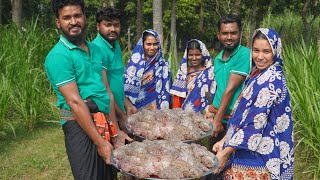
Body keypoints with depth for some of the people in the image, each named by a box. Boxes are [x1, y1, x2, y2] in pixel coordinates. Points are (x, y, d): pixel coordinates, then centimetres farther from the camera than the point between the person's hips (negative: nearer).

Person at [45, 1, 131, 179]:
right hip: (80, 125, -7)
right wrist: (100, 142, -17)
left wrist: (115, 131, 10)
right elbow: (75, 101, -16)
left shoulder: (95, 50, 13)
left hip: (104, 124, 7)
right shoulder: (58, 56, -11)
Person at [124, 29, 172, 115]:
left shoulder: (163, 66, 4)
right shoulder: (134, 62, 4)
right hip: (134, 111, 0)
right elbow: (124, 88, 2)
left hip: (154, 110, 0)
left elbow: (165, 92, 4)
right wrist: (129, 107, -11)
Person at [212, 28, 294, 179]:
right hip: (246, 152, 8)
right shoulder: (258, 74, 9)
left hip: (258, 154, -8)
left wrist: (225, 152, -18)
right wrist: (225, 141, 6)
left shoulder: (272, 80, -17)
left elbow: (256, 123, -21)